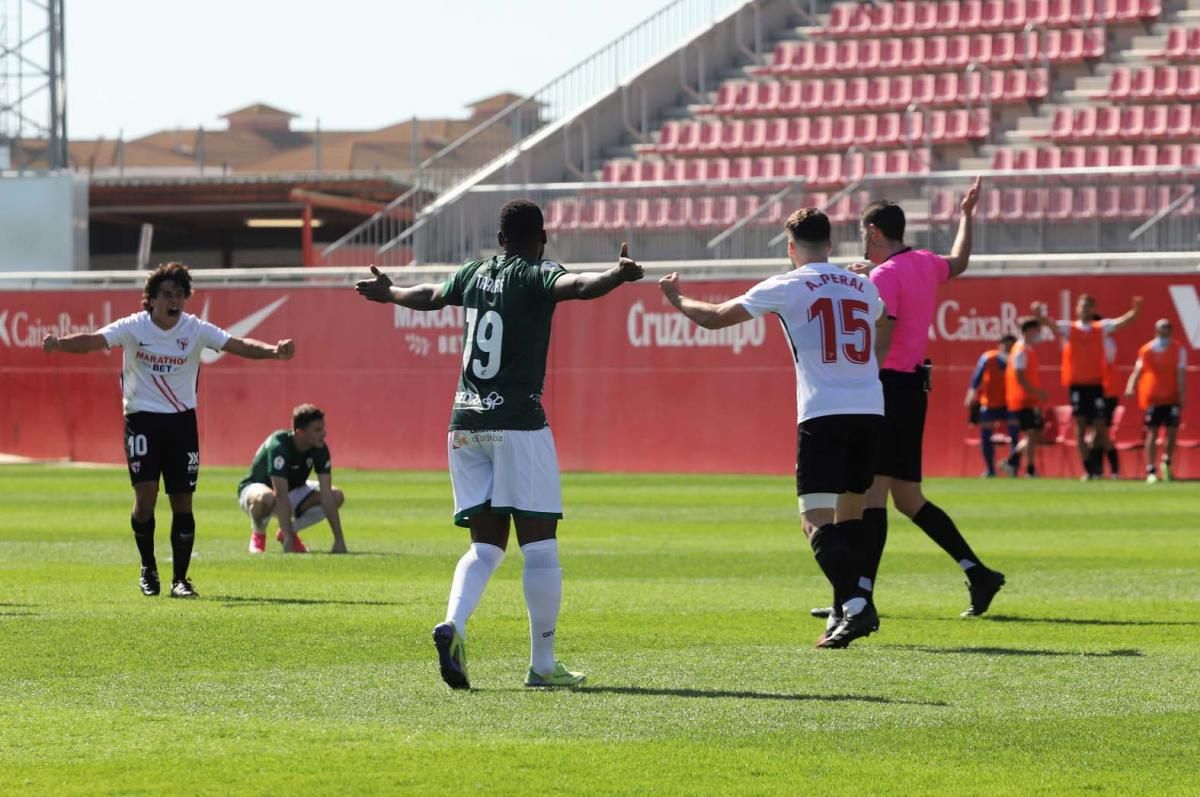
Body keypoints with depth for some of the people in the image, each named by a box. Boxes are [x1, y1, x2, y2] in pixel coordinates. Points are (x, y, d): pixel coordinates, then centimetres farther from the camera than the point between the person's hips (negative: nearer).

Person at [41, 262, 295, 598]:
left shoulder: (195, 330, -4)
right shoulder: (133, 328, -7)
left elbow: (238, 345, -13)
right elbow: (94, 340, -21)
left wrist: (274, 351, -31)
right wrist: (60, 343, -41)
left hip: (182, 420, 2)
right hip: (142, 418, -2)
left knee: (182, 501, 0)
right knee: (145, 495, -12)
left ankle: (180, 579, 10)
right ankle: (148, 568, 11)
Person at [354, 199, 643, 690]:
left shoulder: (474, 274, 14)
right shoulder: (535, 276, -3)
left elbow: (428, 296, 33)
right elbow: (575, 285, -26)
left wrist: (388, 293, 53)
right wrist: (616, 276, -40)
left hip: (465, 423, 6)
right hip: (518, 422, -6)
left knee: (486, 544, 9)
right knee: (539, 546, -1)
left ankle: (453, 625, -16)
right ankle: (542, 664, -1)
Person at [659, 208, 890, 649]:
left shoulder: (786, 287, 0)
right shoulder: (863, 287, 14)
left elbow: (714, 318, 5)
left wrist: (678, 299, 25)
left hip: (822, 414, -5)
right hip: (870, 410, 5)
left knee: (816, 520, -9)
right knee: (850, 513, 18)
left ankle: (855, 603, -28)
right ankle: (845, 611, 20)